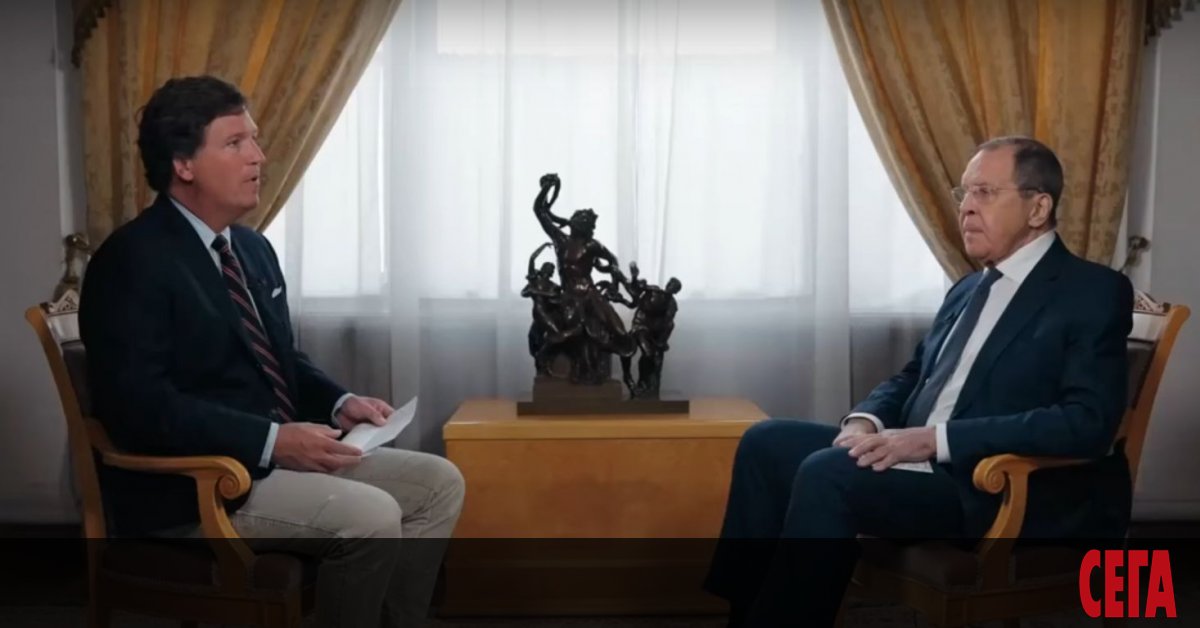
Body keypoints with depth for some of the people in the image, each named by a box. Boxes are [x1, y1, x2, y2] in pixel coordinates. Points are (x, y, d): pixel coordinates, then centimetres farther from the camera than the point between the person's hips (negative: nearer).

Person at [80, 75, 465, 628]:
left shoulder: (253, 248, 13)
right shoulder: (133, 262, -14)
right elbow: (140, 406, -23)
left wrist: (339, 403, 1)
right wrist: (273, 440, -26)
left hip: (279, 454, 9)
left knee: (438, 484, 0)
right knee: (371, 517, -26)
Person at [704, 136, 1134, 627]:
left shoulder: (1095, 292, -5)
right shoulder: (969, 289, 19)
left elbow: (1087, 423, -17)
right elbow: (912, 377, 22)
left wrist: (935, 439, -22)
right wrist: (866, 421, -3)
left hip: (1000, 496, -8)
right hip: (918, 461, 8)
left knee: (827, 473, -28)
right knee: (767, 442, -6)